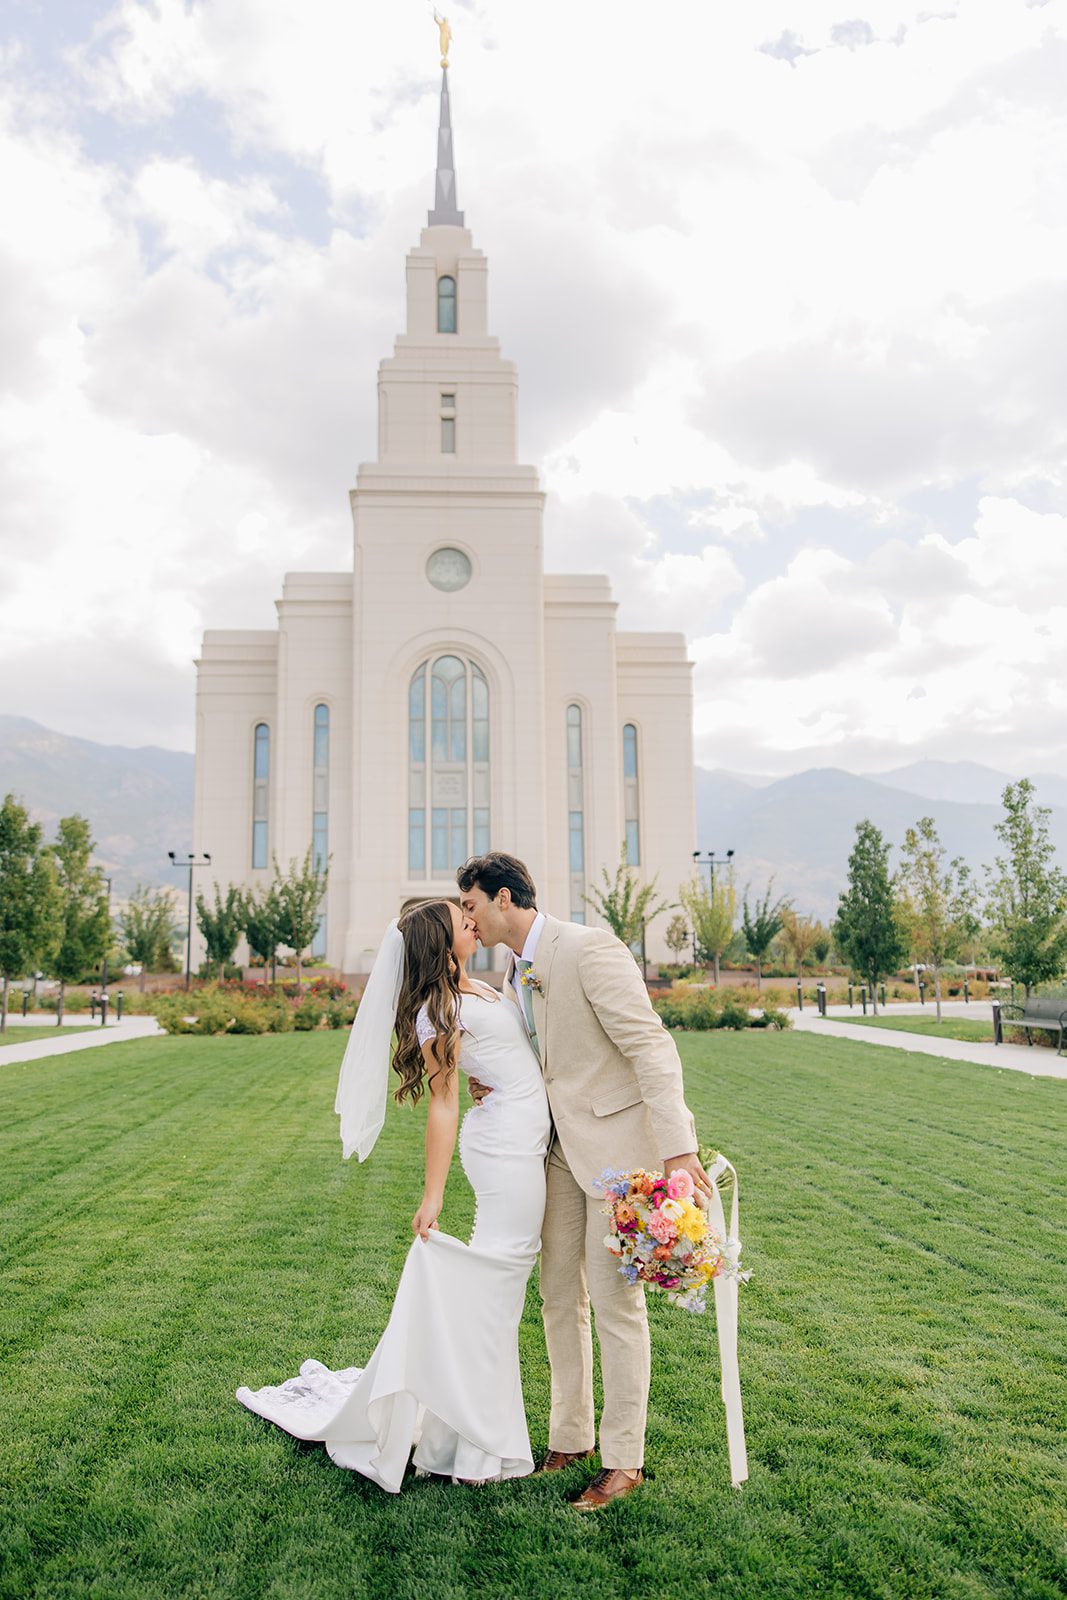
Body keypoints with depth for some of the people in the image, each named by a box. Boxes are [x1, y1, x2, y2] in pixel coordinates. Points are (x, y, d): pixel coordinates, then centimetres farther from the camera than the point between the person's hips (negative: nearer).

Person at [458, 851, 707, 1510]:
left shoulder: (590, 948, -18)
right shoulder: (515, 975, 9)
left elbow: (650, 1045, -23)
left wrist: (677, 1148, -30)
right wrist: (496, 1086, 0)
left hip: (618, 1141, -8)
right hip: (561, 1146, 8)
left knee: (615, 1301, 0)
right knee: (559, 1296, 14)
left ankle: (624, 1460, 15)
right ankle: (571, 1438, 30)